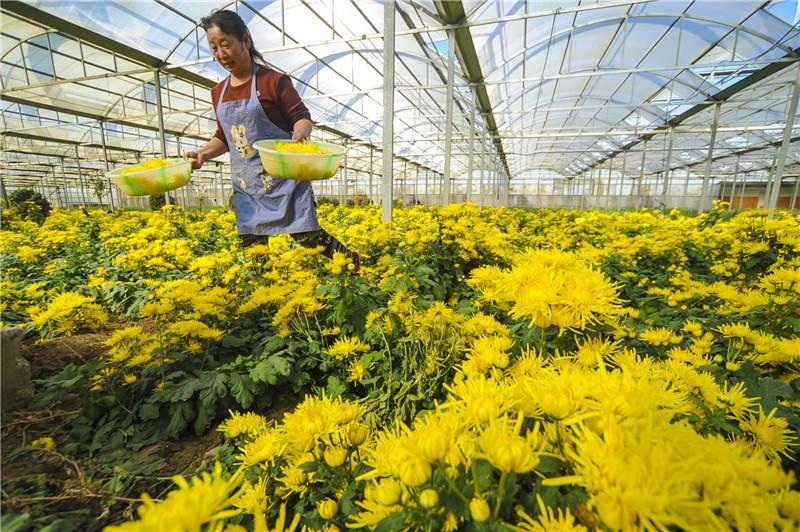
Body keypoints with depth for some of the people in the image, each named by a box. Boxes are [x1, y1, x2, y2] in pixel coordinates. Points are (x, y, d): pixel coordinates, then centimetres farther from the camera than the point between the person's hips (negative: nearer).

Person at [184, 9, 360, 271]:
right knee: (251, 244, 6)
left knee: (307, 235, -8)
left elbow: (302, 117, -5)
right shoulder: (219, 92, 14)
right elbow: (224, 137, 22)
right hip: (246, 182, 6)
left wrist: (300, 132, -28)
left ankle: (352, 261, 17)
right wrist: (203, 153, 5)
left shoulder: (274, 81, -5)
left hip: (284, 174, -6)